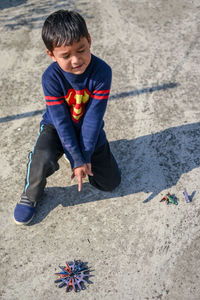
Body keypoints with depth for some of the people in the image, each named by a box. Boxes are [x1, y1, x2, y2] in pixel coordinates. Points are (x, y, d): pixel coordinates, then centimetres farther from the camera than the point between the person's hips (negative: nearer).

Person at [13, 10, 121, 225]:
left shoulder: (102, 72, -26)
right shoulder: (51, 78, -25)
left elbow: (94, 117, -24)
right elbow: (61, 121, -23)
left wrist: (85, 157, -24)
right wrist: (77, 160, -25)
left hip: (89, 129, 2)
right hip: (57, 127, -1)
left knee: (110, 183, 5)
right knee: (43, 158, -35)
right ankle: (30, 196, 1)